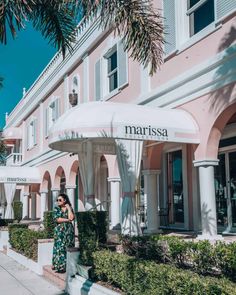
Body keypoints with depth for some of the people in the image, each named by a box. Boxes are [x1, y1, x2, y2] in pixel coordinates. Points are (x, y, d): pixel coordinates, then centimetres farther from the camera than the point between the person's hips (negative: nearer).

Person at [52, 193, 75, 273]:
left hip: (69, 230, 1)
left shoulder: (69, 208, 6)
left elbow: (71, 218, -12)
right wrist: (67, 220, -8)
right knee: (59, 248, -3)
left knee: (68, 248, 1)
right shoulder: (56, 208, 5)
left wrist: (68, 208, -7)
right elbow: (57, 219, -9)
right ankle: (59, 265, 3)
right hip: (59, 231, -1)